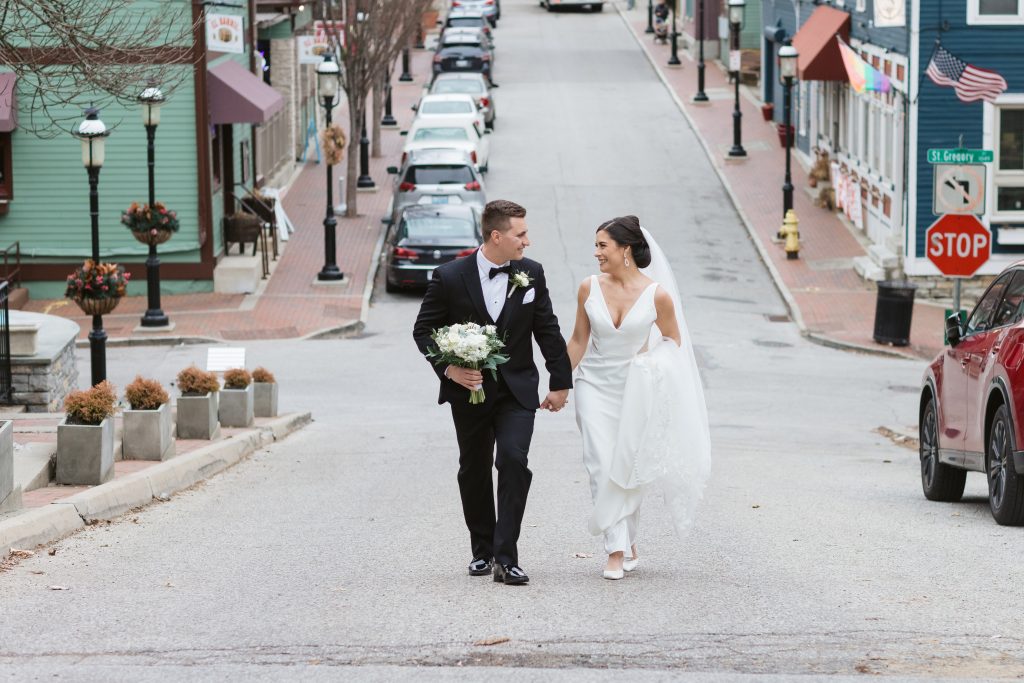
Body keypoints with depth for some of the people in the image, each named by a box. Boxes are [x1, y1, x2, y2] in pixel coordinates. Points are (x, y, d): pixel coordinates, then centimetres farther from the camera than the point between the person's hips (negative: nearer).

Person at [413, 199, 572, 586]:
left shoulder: (531, 274, -2)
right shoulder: (450, 278, -10)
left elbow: (548, 330, 7)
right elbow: (423, 330, -1)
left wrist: (561, 382, 8)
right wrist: (448, 368, -15)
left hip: (517, 390, 0)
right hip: (469, 389, 0)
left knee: (513, 461, -17)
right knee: (474, 471, 11)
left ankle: (506, 558, -18)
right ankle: (482, 550, 29)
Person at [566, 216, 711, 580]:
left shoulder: (657, 295, -11)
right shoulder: (590, 288, -5)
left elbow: (673, 339, 5)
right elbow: (578, 340, 6)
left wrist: (652, 360, -10)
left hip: (637, 390, -1)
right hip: (595, 384, 1)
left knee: (629, 468, 9)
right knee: (602, 466, -10)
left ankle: (626, 542, 26)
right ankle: (617, 550, -11)